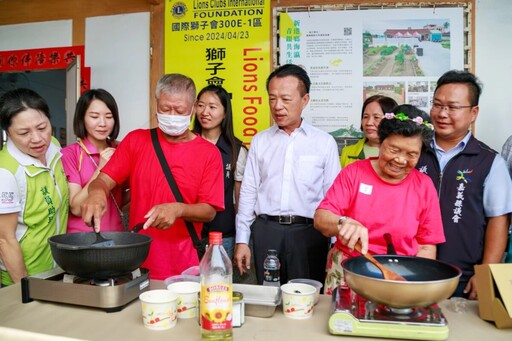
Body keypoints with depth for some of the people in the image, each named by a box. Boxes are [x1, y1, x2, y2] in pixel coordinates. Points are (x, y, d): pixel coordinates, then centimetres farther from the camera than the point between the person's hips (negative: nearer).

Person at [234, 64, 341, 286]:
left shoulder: (325, 142, 1)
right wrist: (242, 240, 5)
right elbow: (248, 192, 7)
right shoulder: (259, 141, 7)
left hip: (309, 233, -1)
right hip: (266, 231, 2)